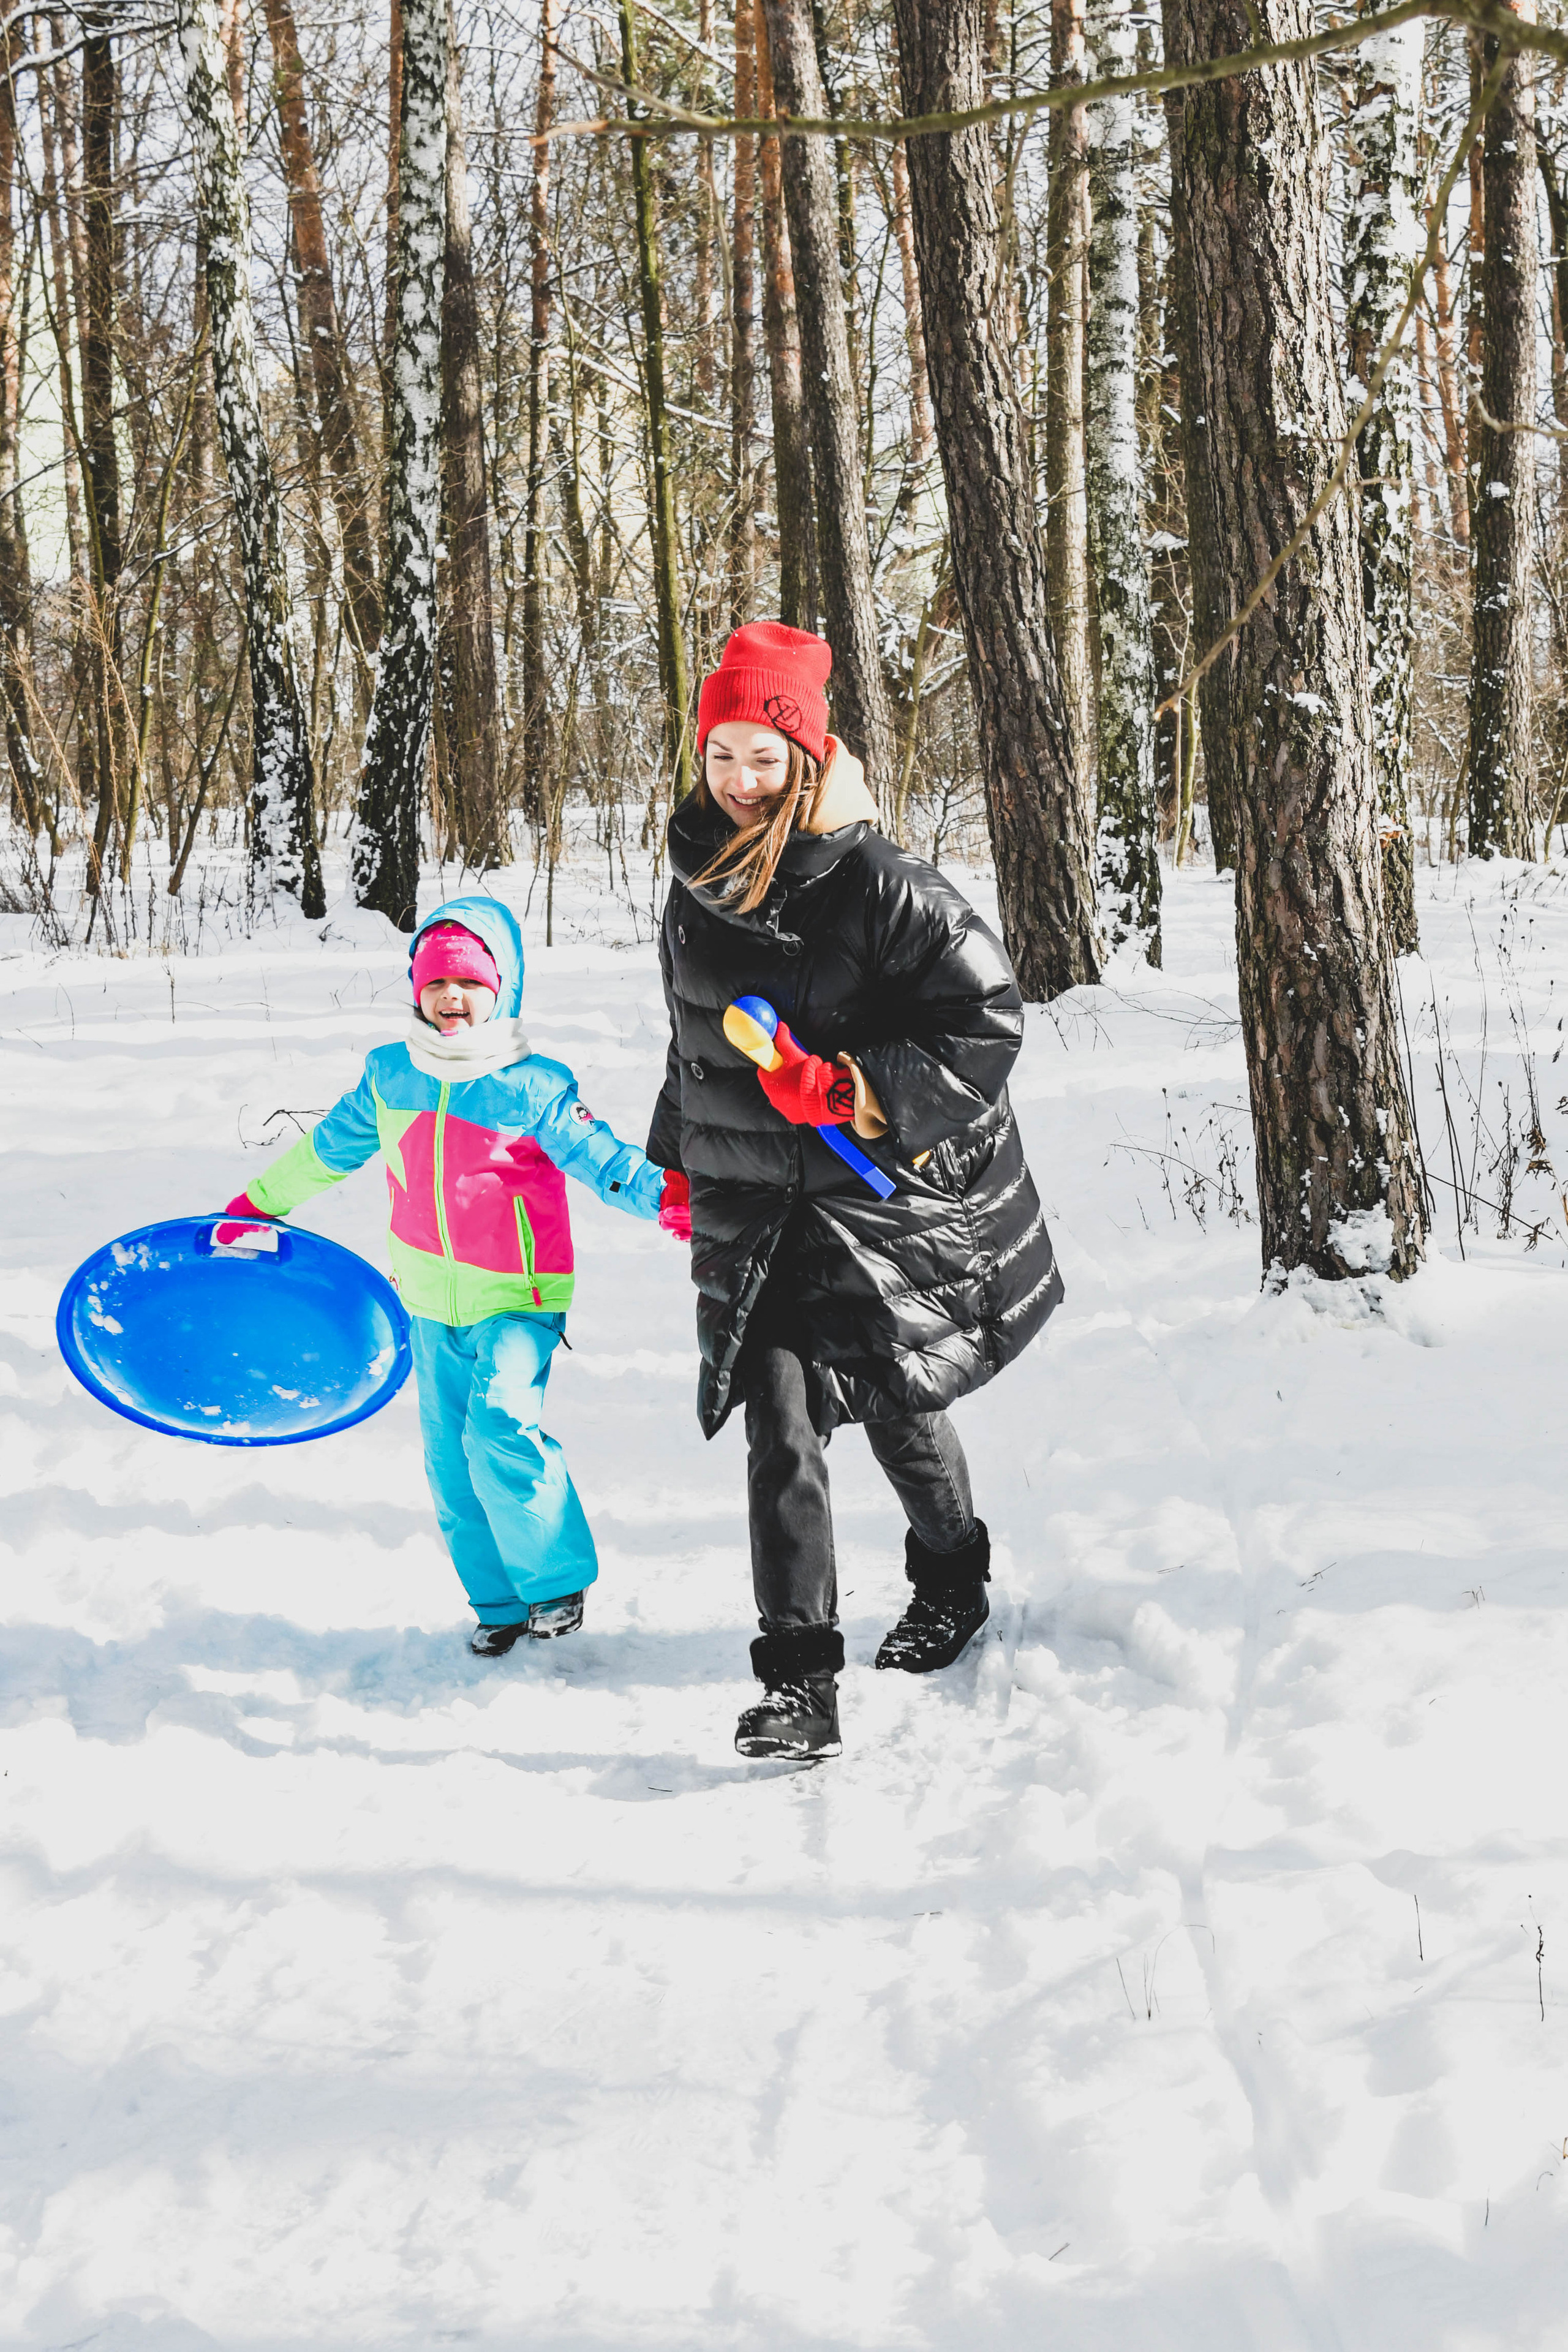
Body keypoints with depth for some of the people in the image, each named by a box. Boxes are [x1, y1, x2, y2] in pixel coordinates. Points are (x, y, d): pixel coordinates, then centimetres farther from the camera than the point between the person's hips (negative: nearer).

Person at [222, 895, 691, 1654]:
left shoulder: (534, 1088, -12)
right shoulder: (389, 1076, 3)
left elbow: (598, 1157, -18)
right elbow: (329, 1148, 18)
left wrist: (662, 1195, -36)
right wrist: (258, 1202, 27)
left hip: (517, 1299, -5)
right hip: (433, 1303, 5)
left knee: (501, 1429, -24)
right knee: (452, 1460, 8)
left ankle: (558, 1582, -7)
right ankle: (497, 1602, 22)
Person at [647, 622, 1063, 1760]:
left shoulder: (880, 885, -14)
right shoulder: (698, 885, 6)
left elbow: (989, 1015, -15)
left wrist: (859, 1090, -24)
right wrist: (678, 1159, 28)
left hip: (886, 1195, -4)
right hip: (755, 1206, 4)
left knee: (895, 1399, 10)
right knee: (780, 1413, -10)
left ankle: (954, 1581, 42)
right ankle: (800, 1683, -11)